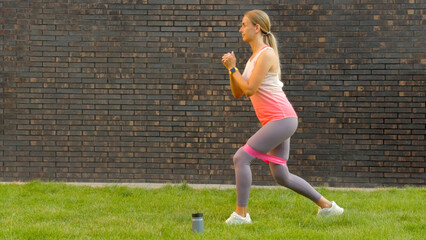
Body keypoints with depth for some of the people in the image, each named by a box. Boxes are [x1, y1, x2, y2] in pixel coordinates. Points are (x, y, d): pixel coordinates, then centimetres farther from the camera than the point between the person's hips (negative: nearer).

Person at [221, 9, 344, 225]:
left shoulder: (266, 54, -12)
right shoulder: (253, 57, 17)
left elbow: (250, 89, -17)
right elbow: (237, 93, 16)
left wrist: (232, 68, -7)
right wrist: (231, 69, 2)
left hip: (281, 119, -10)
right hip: (275, 121, 10)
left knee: (241, 158, -13)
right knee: (281, 176, 11)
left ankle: (241, 213, -9)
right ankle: (327, 206, 21)